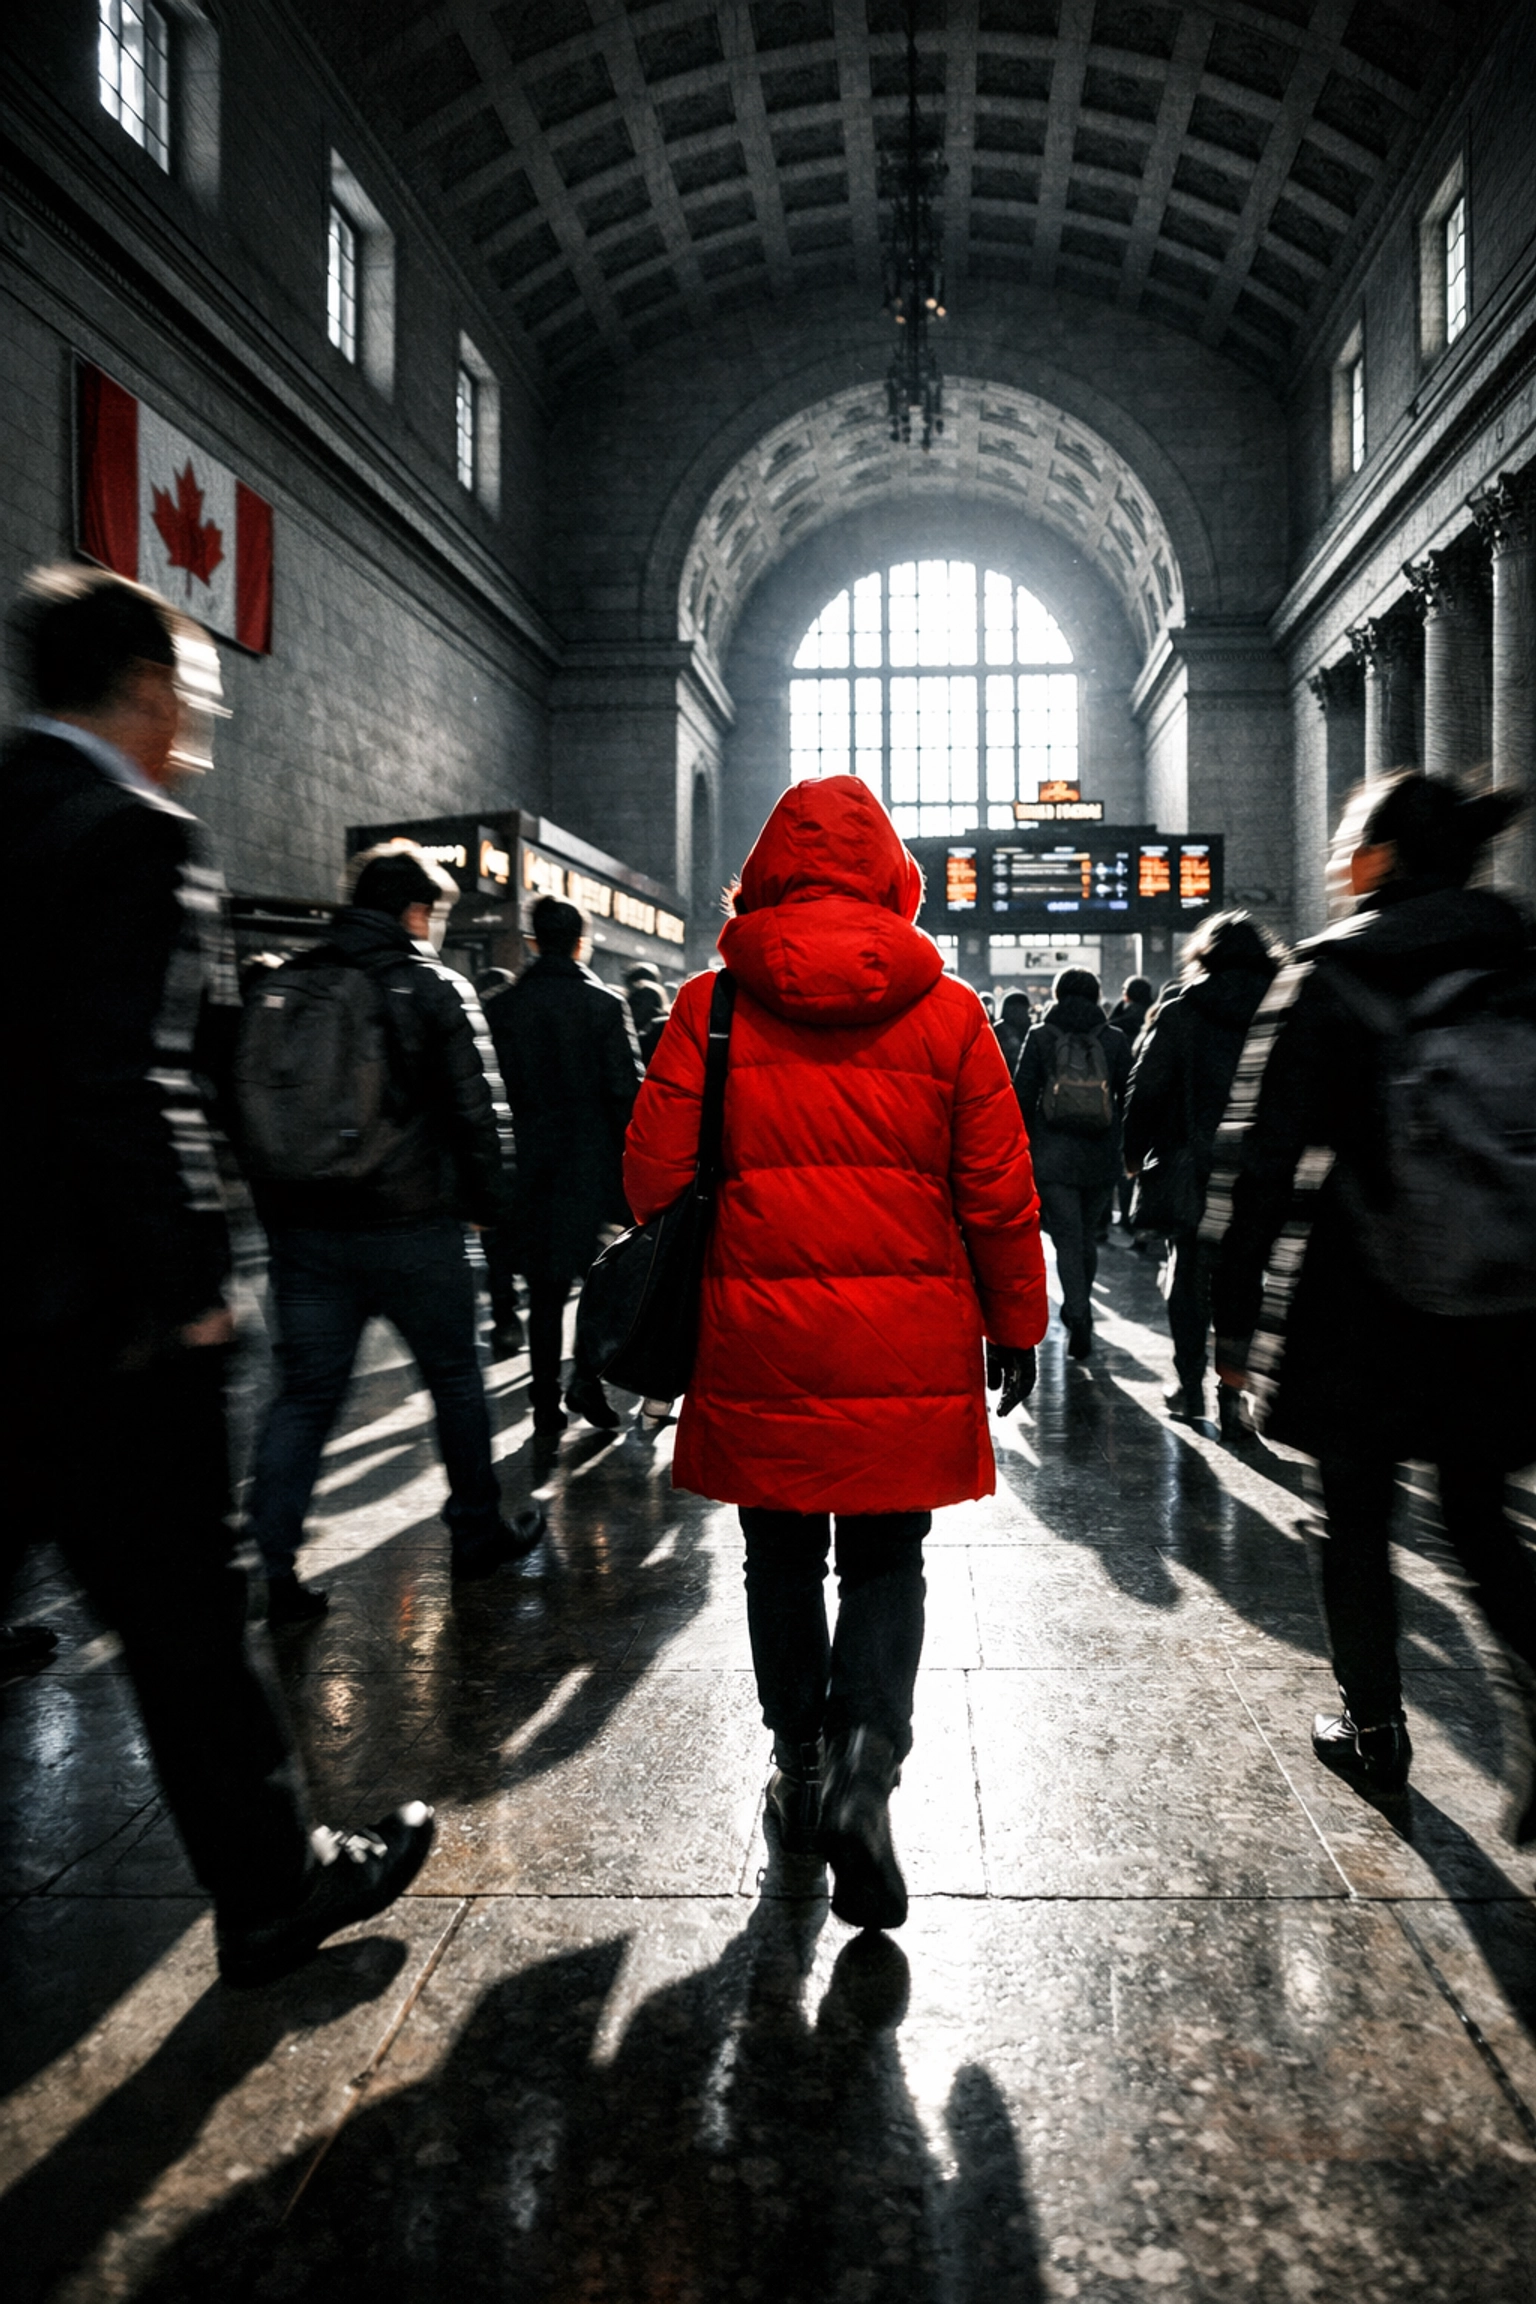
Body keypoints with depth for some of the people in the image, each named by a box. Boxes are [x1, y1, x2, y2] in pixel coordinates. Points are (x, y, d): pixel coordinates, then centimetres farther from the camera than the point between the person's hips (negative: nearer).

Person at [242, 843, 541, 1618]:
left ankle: (273, 1568, 6)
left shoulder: (282, 988, 9)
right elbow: (478, 1110, -8)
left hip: (305, 1231, 4)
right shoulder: (434, 987, -5)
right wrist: (485, 1201, 5)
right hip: (412, 1228, -4)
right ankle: (477, 1535, 24)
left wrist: (278, 1214, 17)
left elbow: (248, 1111, 12)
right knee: (455, 1379, 12)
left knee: (303, 1395, 9)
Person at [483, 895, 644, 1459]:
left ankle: (546, 1416, 11)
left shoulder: (504, 1007, 1)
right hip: (596, 1160, -2)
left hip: (534, 1164, 2)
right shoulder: (605, 1002, -5)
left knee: (545, 1294, 7)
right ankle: (588, 1380, 6)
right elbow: (625, 1088, -9)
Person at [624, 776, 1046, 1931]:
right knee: (886, 1562, 13)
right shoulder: (947, 1012, -1)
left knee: (782, 1555, 18)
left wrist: (689, 1294, 15)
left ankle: (803, 1765, 30)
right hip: (910, 1347, 0)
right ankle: (864, 1772, -3)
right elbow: (999, 1193, 1)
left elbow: (655, 1174, -2)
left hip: (759, 1337, 0)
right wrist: (1016, 1322, 12)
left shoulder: (711, 1006, -3)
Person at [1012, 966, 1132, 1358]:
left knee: (1068, 1240, -2)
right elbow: (1129, 1098, 5)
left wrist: (1022, 1147, 7)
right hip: (1101, 1158, 2)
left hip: (1053, 1157, -2)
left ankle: (1078, 1316, -18)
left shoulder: (1040, 1037, -1)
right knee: (1087, 1236, 17)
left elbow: (1022, 1096, -1)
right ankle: (1079, 1310, 30)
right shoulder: (1115, 1040, 3)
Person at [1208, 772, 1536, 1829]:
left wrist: (1234, 1311, -4)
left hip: (1359, 1312, -3)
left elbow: (1262, 1156, -10)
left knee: (1356, 1518, 14)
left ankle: (1375, 1730, 26)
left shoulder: (1329, 980, -9)